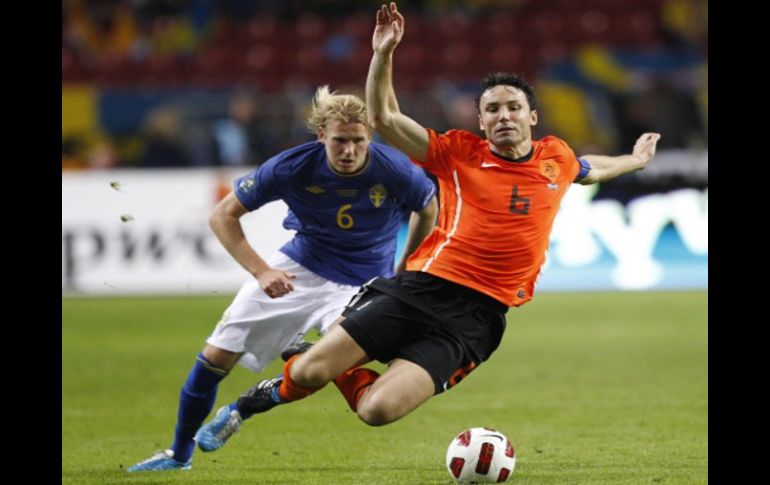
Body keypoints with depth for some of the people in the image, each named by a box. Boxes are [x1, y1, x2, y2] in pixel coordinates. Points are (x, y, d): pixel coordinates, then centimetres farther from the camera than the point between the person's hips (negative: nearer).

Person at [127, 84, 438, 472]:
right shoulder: (292, 167, -21)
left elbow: (429, 209, 2)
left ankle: (238, 411, 3)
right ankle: (179, 455, 19)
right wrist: (261, 271, -19)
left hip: (362, 284, -1)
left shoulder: (394, 170, -22)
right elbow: (223, 216, -10)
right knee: (217, 355, -4)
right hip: (297, 267, 1)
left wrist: (404, 271, 6)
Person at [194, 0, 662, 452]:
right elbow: (384, 118, -2)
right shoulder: (460, 153, 4)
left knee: (378, 411, -18)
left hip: (475, 318, 1)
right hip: (420, 289, -1)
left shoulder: (556, 159, 12)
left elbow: (589, 169, 38)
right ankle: (284, 385, 26)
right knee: (310, 371, -12)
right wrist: (384, 55, -13)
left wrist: (634, 160, 52)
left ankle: (344, 371, 18)